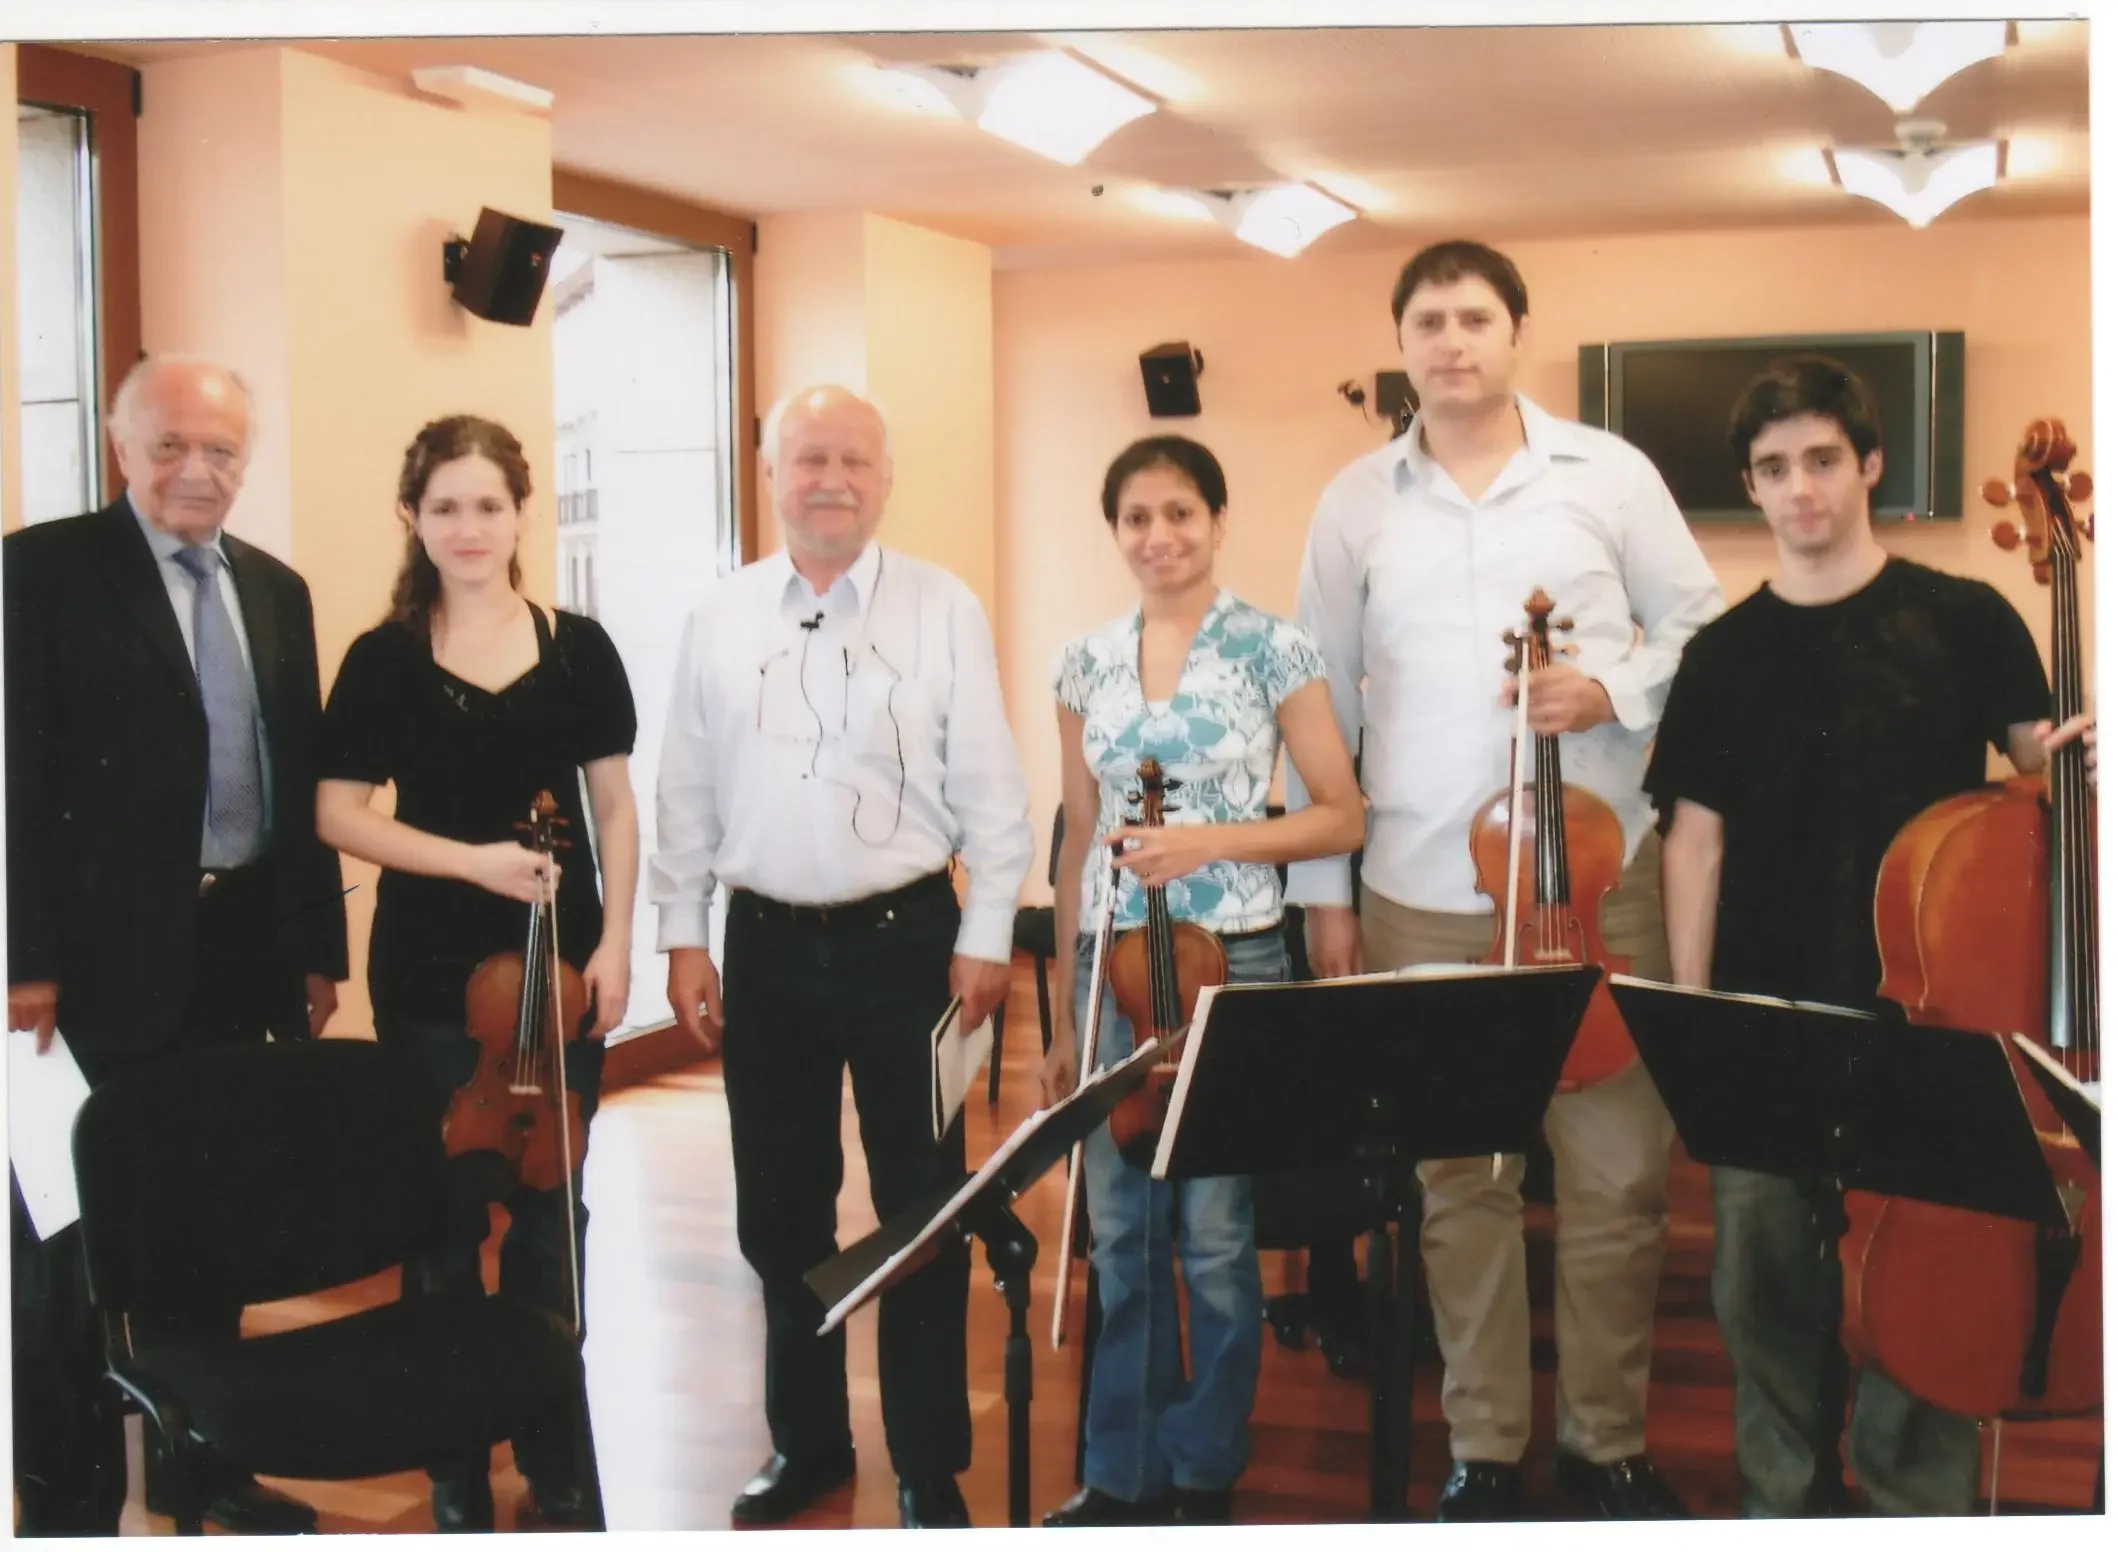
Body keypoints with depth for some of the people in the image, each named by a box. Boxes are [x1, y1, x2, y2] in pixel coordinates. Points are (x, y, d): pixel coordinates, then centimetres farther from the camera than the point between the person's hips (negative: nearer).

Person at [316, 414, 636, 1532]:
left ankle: (559, 1453, 23)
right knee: (444, 1214, 6)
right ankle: (454, 1462, 21)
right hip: (430, 973, -1)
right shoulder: (384, 659, -2)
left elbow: (615, 808, 4)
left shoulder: (577, 647, 1)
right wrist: (473, 859, -14)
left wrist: (615, 944, -4)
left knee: (551, 1211, 8)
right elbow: (338, 813, -2)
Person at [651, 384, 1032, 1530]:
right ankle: (806, 1435, 31)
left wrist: (986, 936, -6)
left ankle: (929, 1464, 18)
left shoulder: (943, 610, -3)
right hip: (766, 949, 3)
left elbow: (989, 785, -3)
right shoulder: (721, 619, 5)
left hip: (905, 939, -3)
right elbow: (685, 793, 7)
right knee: (779, 1210, 13)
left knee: (922, 1208, 4)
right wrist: (682, 938, 4)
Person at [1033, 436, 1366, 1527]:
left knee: (1214, 1233, 3)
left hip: (1229, 965, -3)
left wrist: (1212, 840, -17)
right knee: (1118, 1232, 8)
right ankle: (1120, 1474, 23)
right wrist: (1060, 1016, 12)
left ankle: (1203, 1476, 21)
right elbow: (1080, 841, 12)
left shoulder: (1272, 650, -3)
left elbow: (1342, 818, -2)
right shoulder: (1087, 664, 8)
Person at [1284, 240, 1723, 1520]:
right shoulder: (1357, 502, 7)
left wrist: (1615, 689, -13)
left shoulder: (1610, 472, 4)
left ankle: (1610, 1437, 21)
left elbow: (1703, 627, 7)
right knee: (1459, 1180, 8)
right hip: (1423, 894, 1)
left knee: (1619, 1170, 3)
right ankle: (1486, 1448, 22)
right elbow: (1322, 700, 8)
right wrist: (1322, 888, 6)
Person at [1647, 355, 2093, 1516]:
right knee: (1763, 1287, 10)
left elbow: (2039, 767, 5)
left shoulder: (1964, 621, -1)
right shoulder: (1724, 654, 4)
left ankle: (1919, 1511, 23)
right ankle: (1786, 1499, 30)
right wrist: (1689, 1011, 0)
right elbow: (1696, 837, 4)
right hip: (1764, 1026, 2)